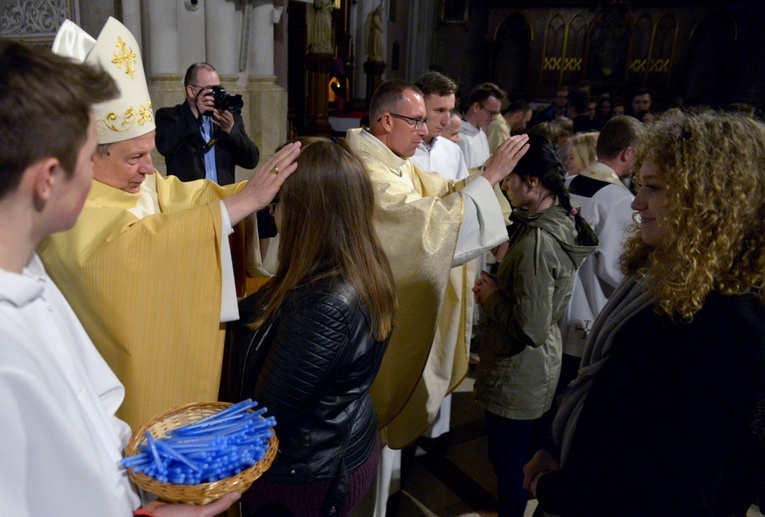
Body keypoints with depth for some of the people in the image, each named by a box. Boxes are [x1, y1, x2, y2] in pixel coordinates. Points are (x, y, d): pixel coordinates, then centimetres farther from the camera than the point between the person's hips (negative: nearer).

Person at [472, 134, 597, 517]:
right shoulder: (563, 224, 1)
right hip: (541, 370, 10)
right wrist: (507, 263, 3)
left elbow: (531, 328, -28)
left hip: (516, 378, -10)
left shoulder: (537, 241, -29)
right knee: (529, 457, 27)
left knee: (509, 463, 11)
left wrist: (491, 296, -15)